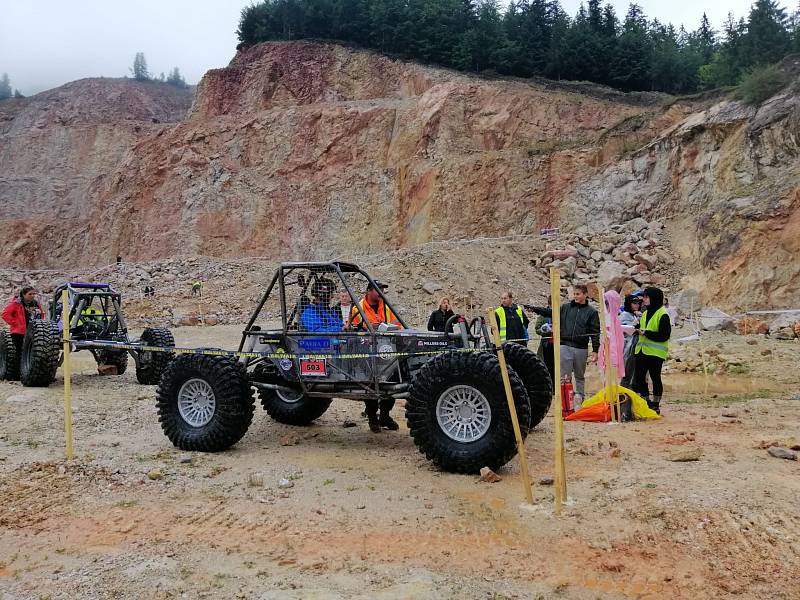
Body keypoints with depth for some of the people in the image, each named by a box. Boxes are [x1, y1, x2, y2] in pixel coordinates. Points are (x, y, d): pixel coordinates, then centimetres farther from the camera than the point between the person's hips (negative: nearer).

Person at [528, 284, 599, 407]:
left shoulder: (591, 312, 3)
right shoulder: (566, 308, 9)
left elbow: (595, 332, 1)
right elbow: (550, 312, 2)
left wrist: (595, 350, -4)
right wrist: (534, 308, -12)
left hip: (581, 349, -1)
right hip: (565, 346, 1)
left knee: (580, 376, 12)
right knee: (564, 376, -2)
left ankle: (579, 399, 22)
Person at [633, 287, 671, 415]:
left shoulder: (662, 315, -12)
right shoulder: (646, 313, 15)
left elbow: (664, 336, -17)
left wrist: (646, 333, -20)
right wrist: (637, 328, 6)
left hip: (655, 353, -8)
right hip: (642, 351, 8)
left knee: (655, 378, 2)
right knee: (639, 377, 8)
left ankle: (655, 405, 13)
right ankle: (646, 403, 20)